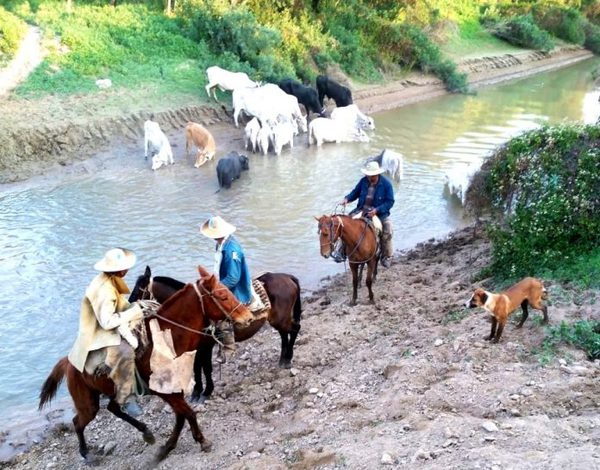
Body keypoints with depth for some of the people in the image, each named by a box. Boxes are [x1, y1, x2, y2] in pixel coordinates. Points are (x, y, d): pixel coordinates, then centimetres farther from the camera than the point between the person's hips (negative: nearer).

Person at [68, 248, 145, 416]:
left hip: (110, 331, 11)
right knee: (125, 353, -34)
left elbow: (120, 304, 10)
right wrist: (134, 312, -26)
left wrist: (136, 308, -6)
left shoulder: (110, 281, 1)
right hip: (97, 338, -11)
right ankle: (126, 399, -21)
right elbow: (107, 322, -30)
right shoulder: (104, 290, -28)